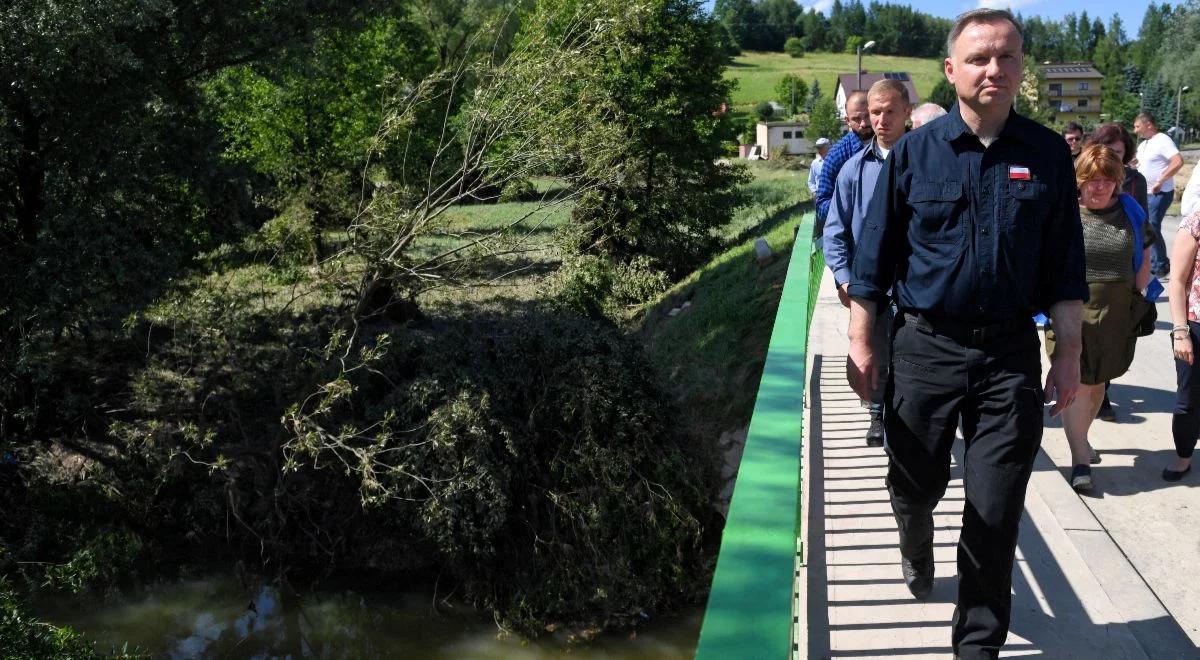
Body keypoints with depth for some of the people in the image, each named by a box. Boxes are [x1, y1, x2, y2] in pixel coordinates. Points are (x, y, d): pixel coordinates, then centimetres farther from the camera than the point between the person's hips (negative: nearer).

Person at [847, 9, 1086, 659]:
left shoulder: (1048, 154, 1)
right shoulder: (914, 152, -2)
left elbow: (1064, 268, 6)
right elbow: (874, 257, 2)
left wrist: (1068, 353, 3)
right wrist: (860, 342, 0)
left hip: (1010, 354, 0)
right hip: (924, 347, 0)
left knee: (996, 514, 3)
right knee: (915, 485, 16)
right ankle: (916, 554, 50)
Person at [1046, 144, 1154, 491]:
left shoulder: (1130, 211, 5)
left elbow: (1144, 258, 15)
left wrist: (1138, 299, 6)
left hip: (1115, 316, 3)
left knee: (1098, 381, 15)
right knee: (1076, 383, -7)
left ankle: (1080, 434, 35)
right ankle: (1080, 459, -3)